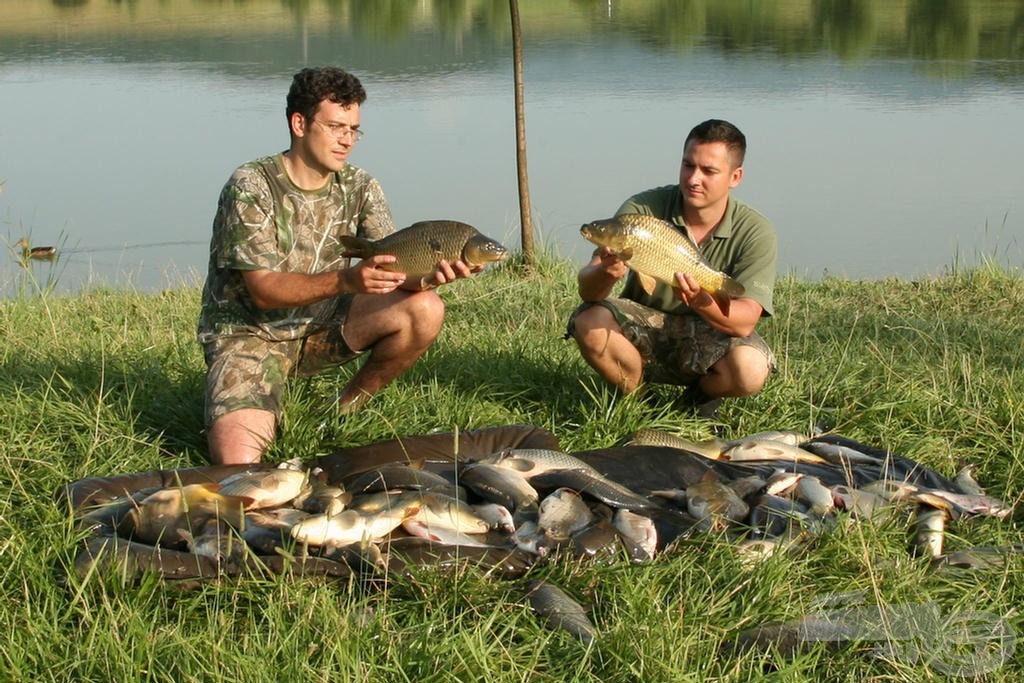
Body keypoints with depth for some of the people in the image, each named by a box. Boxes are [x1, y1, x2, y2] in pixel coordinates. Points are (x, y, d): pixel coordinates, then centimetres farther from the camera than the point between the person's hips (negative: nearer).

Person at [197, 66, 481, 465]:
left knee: (425, 310, -19)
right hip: (248, 333, -5)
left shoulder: (359, 188, -2)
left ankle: (350, 407, 2)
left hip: (321, 328, 5)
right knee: (236, 461, -27)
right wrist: (345, 280, -40)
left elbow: (394, 266, -11)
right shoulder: (251, 187, -18)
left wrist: (427, 275, -36)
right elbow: (264, 291, -24)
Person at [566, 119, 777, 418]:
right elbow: (587, 290, -21)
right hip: (642, 329, 1)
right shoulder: (643, 209, -15)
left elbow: (744, 323, -25)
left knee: (750, 370, -33)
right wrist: (605, 273, -45)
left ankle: (701, 393, 5)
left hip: (711, 335, -1)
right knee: (590, 323, -29)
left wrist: (702, 303, -46)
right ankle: (634, 395, 1)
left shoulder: (755, 233, -15)